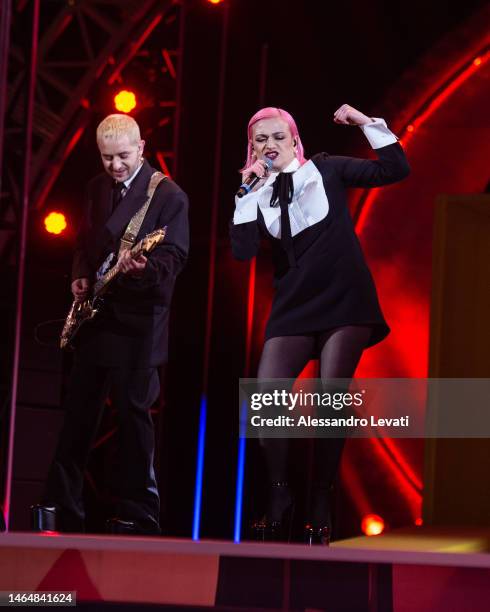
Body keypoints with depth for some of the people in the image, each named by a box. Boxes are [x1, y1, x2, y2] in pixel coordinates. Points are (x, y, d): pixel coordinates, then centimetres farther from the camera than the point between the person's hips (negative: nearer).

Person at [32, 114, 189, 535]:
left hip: (138, 320, -6)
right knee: (79, 412, 9)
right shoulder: (97, 188, 12)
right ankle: (62, 507, 16)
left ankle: (136, 514, 3)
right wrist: (82, 276, 4)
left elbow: (176, 255, -14)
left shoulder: (169, 195, -8)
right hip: (94, 316, 6)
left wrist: (144, 267, -33)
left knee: (133, 413, -4)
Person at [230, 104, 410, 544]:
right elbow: (242, 250, -8)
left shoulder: (325, 171, 2)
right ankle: (280, 496, 5)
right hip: (294, 308, 3)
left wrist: (367, 123, -9)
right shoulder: (259, 196, 8)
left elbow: (396, 169, -4)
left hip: (344, 302, -2)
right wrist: (248, 192, -8)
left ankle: (320, 508, 2)